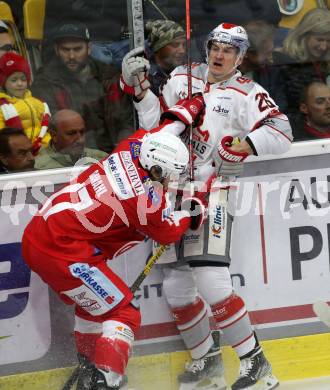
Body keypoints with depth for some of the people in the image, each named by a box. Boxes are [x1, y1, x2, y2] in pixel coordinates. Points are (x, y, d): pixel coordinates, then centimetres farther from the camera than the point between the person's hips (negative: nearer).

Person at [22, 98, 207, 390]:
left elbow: (155, 133, 27)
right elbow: (168, 234, 5)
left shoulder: (129, 149, 4)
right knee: (122, 314, -5)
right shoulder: (147, 198, -15)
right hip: (64, 253, -10)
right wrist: (189, 215, 22)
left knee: (94, 304, 28)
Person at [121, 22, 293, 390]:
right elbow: (155, 121, 17)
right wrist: (140, 90, 3)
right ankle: (205, 359, 23)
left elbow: (281, 133, -16)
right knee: (176, 285, 6)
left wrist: (244, 145, -31)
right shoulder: (181, 78, 11)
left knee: (211, 282, -20)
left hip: (212, 190, -6)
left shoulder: (248, 93, -4)